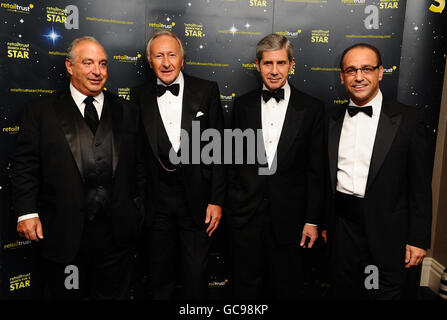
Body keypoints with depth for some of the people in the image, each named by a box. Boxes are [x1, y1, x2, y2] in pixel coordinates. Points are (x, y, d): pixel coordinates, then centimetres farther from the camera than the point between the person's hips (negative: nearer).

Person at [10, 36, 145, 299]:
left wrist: (138, 213, 3)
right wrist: (27, 212, -7)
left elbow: (138, 166, 7)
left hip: (117, 234, 2)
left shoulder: (127, 112, 7)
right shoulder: (41, 111, 3)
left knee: (115, 294, 17)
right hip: (64, 235, -1)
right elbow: (25, 166, 2)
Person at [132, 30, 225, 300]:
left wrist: (216, 200, -5)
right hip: (156, 203, 2)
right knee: (160, 281, 16)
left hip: (197, 200, -1)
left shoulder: (207, 91, 0)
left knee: (196, 279, 10)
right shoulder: (140, 97, 3)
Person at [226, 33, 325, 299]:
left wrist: (312, 220, -3)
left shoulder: (312, 108, -2)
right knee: (246, 286, 16)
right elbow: (234, 160, 6)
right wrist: (232, 203, 5)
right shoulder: (243, 105, 4)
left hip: (289, 217, -1)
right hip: (245, 215, 2)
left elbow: (316, 170, -2)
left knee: (287, 287, 16)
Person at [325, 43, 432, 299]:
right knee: (345, 292, 18)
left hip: (387, 231, -3)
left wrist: (418, 239, -6)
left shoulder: (408, 119, -6)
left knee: (385, 293, 11)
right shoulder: (332, 120, 5)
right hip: (342, 227, 3)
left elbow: (420, 186, -6)